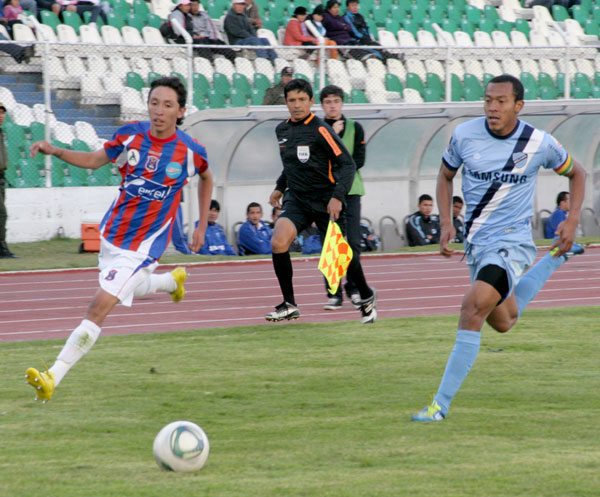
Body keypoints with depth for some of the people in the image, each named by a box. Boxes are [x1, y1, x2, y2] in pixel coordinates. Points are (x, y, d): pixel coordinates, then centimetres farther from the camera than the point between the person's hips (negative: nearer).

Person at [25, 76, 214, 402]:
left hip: (143, 245, -5)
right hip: (112, 235, 5)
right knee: (127, 289, 28)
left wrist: (202, 226, 12)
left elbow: (206, 178, 10)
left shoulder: (190, 150, -13)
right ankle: (174, 280, 57)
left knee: (100, 307, -15)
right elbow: (94, 160, 7)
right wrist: (55, 151, -10)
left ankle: (54, 377, -17)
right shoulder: (131, 135, -8)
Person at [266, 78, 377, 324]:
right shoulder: (282, 130, 7)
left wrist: (338, 197, -25)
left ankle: (366, 297, 33)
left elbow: (347, 164, -15)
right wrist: (280, 187, 26)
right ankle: (289, 305, -10)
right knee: (278, 242, -19)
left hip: (325, 201, -5)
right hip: (296, 199, 5)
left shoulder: (320, 129, -13)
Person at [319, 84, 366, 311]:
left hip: (350, 191, 0)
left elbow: (359, 160, 1)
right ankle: (334, 294, -1)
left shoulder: (355, 128, 8)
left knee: (353, 241, -4)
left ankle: (353, 289, 8)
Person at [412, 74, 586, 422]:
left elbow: (576, 173, 8)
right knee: (503, 321, 23)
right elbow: (446, 175, 12)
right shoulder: (464, 135, -7)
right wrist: (446, 223, -1)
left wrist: (572, 221, -3)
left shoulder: (539, 143, -12)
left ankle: (441, 404, -23)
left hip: (512, 241, -5)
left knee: (474, 307, -27)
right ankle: (557, 260, 47)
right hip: (476, 244, 5)